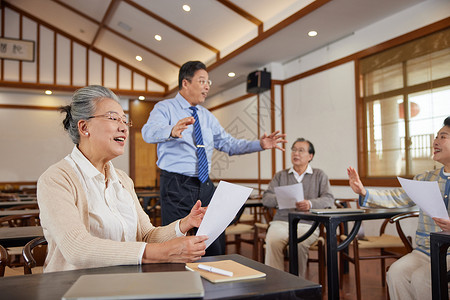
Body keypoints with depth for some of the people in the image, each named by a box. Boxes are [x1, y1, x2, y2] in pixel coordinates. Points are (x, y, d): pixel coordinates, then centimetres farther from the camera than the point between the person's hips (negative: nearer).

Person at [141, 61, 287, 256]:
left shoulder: (207, 116, 16)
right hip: (177, 186, -6)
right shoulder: (165, 108, -4)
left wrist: (260, 144, -1)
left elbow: (228, 144, 14)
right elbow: (149, 132, -25)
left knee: (216, 248, 8)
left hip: (206, 186, 6)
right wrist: (172, 130, -48)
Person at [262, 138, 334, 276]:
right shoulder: (280, 175, 20)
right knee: (272, 242, -30)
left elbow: (328, 199, 2)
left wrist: (310, 204, -18)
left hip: (307, 224, -1)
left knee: (300, 244, -33)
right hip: (281, 222, 2)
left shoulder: (319, 175, 16)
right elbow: (266, 198, 10)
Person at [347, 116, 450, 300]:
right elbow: (396, 198, 10)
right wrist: (364, 193, -4)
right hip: (424, 251, 4)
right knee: (396, 272, -19)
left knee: (420, 278, -25)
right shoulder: (425, 179, 12)